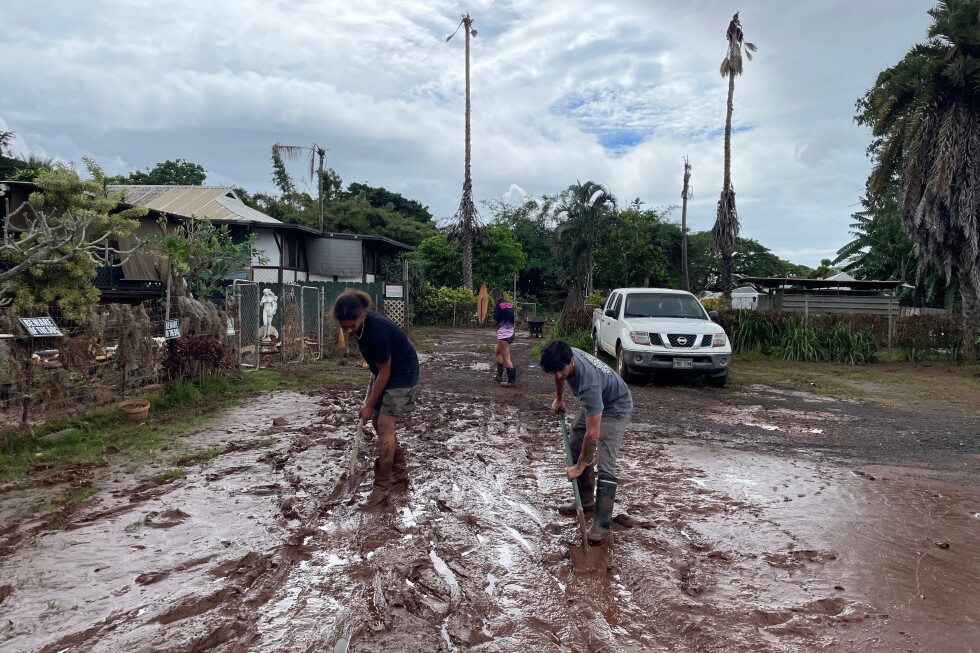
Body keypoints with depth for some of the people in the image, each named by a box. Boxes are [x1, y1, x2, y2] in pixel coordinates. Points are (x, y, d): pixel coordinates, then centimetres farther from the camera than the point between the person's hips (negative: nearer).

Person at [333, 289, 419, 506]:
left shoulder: (377, 330, -32)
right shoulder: (360, 325, -8)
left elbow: (384, 372, -23)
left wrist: (369, 405, -16)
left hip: (402, 373, -9)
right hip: (385, 372, 9)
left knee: (385, 425, -11)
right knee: (379, 423, 11)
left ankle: (382, 486, -4)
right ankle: (400, 473, 23)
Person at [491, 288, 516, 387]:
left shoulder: (498, 305, -10)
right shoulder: (509, 304, 11)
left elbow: (495, 320, -12)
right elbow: (513, 318, 10)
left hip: (503, 334, -9)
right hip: (510, 332, 9)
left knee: (506, 358, -5)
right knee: (498, 352, 25)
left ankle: (512, 381, -4)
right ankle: (499, 375, 30)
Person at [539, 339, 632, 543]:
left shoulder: (589, 382, -43)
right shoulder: (564, 357, -22)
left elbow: (593, 433, -36)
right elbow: (560, 376, 8)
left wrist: (580, 466, -27)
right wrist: (559, 399, 19)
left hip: (616, 408, -9)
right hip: (595, 405, 9)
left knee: (605, 465, -17)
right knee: (574, 446, 12)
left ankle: (601, 524, -13)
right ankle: (586, 501, 25)